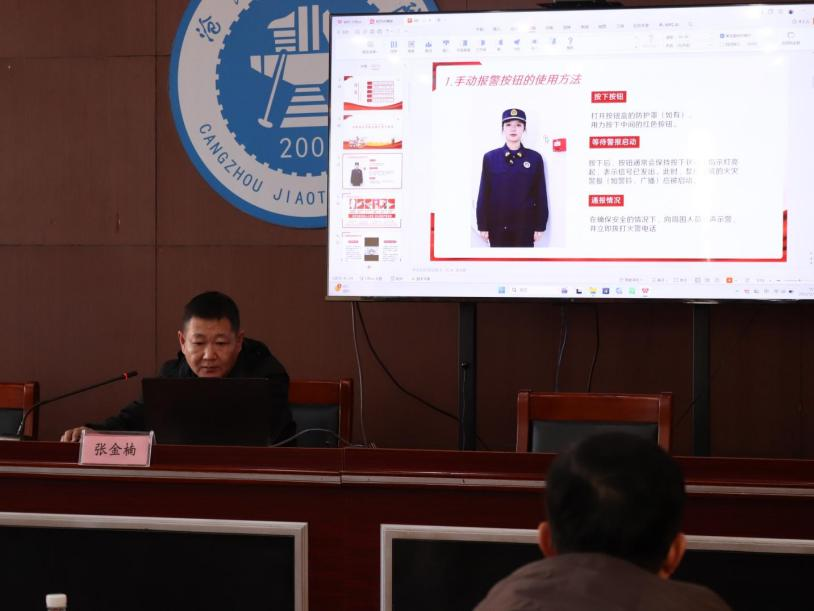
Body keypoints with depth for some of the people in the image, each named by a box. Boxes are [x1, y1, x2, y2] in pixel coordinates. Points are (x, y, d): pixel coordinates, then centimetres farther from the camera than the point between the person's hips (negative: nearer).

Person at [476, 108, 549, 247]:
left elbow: (541, 195, 2)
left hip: (525, 226, 0)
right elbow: (484, 194, 2)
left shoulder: (535, 158, 2)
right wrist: (483, 226, -1)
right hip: (497, 226, 0)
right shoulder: (490, 158, 2)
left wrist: (540, 226, -1)